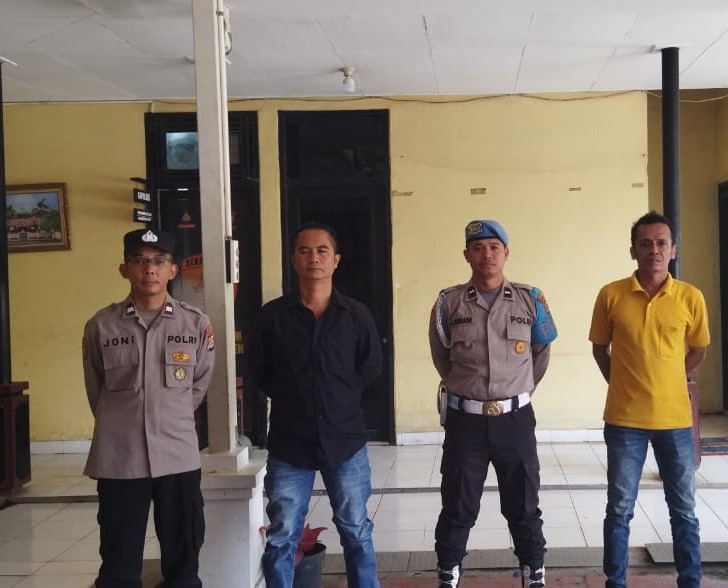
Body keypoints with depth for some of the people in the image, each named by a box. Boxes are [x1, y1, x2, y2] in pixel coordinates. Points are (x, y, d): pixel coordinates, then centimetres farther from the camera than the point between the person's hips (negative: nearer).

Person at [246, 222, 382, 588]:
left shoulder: (356, 315, -2)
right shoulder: (272, 315, -4)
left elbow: (371, 365, 11)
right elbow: (257, 368, 9)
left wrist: (342, 397, 7)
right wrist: (288, 399, 5)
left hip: (345, 439, 1)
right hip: (289, 442, 0)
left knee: (355, 532, 13)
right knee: (281, 538, 7)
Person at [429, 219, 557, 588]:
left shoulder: (530, 301, 0)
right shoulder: (449, 302, -1)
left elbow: (541, 355, 11)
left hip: (515, 419, 0)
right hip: (464, 419, 0)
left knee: (523, 507, 11)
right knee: (458, 508, 9)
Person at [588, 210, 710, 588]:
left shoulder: (690, 297, -3)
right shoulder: (611, 295, -5)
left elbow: (697, 350, 12)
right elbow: (599, 348, 8)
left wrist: (667, 383, 8)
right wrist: (624, 386, 4)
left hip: (675, 419, 1)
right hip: (625, 420, -1)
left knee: (684, 511, 11)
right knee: (619, 510, 7)